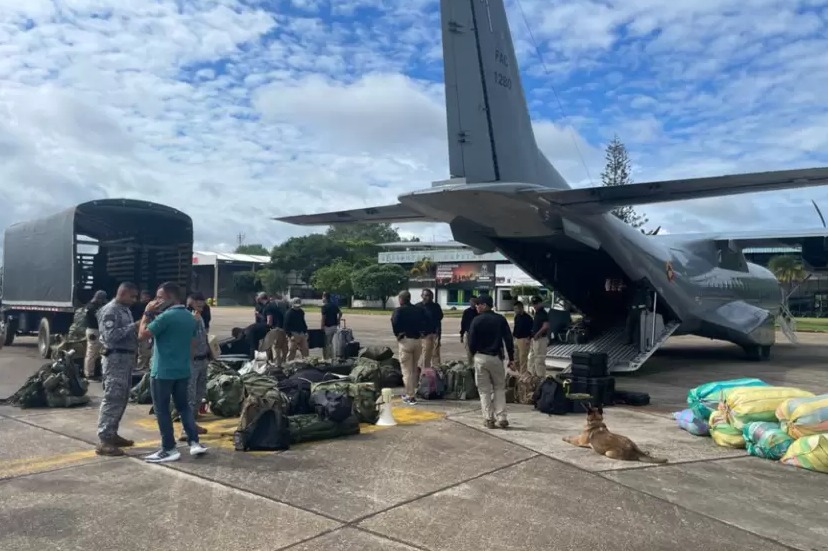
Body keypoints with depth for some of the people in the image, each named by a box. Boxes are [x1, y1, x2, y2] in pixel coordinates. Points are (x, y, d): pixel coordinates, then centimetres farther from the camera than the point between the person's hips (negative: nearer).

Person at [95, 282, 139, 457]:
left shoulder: (125, 309, 17)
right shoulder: (110, 311, -13)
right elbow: (111, 336, -23)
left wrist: (137, 329, 4)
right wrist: (133, 326, -21)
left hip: (126, 358, 10)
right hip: (115, 358, -10)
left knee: (122, 399, 14)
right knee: (112, 398, -9)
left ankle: (112, 434, 23)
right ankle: (103, 441, -6)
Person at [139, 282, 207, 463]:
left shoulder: (166, 316, -17)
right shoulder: (190, 317, 8)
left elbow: (143, 334, -13)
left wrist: (147, 313, -4)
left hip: (163, 371, -7)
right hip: (183, 370, 7)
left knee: (162, 410, 3)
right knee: (184, 406, 16)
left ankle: (169, 449, 7)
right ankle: (195, 442, 13)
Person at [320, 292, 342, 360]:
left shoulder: (324, 306, -13)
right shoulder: (334, 305, 9)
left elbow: (323, 318, -16)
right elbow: (340, 313, 11)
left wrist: (322, 327, -12)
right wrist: (338, 321, 17)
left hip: (327, 327, -7)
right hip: (334, 326, 7)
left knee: (326, 343, 1)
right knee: (331, 342, 17)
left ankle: (325, 358, 3)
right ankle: (331, 357, 19)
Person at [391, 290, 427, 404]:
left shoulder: (399, 310, -5)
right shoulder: (419, 310, 10)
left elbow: (395, 323, -18)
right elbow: (426, 322, 3)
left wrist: (397, 334, -4)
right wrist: (421, 333, 7)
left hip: (405, 340, -5)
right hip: (418, 340, 5)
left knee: (407, 370, 1)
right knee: (414, 369, 18)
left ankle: (410, 396, 1)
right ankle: (412, 392, 24)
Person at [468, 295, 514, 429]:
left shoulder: (477, 320, -7)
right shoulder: (500, 319, 1)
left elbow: (471, 341, -6)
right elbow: (508, 339, -1)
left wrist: (474, 353, 13)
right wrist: (511, 358, 5)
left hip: (481, 357, -2)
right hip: (496, 357, 2)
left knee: (484, 390, 7)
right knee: (499, 388, 12)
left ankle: (489, 419, 5)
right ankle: (502, 418, 4)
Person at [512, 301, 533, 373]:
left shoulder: (528, 317, -12)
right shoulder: (517, 317, 10)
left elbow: (532, 329, -12)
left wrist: (529, 338, -16)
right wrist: (513, 333, 6)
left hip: (524, 340, -8)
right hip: (516, 339, 8)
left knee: (523, 358, -5)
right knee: (516, 357, 13)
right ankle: (519, 373, 24)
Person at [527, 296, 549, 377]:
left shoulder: (543, 313, -15)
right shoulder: (537, 313, 15)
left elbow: (546, 326, -25)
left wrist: (537, 334, -20)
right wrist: (532, 336, 18)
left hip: (540, 339, -10)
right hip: (535, 339, 10)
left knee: (539, 359, -6)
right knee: (532, 358, 16)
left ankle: (541, 377, -1)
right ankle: (533, 375, 24)